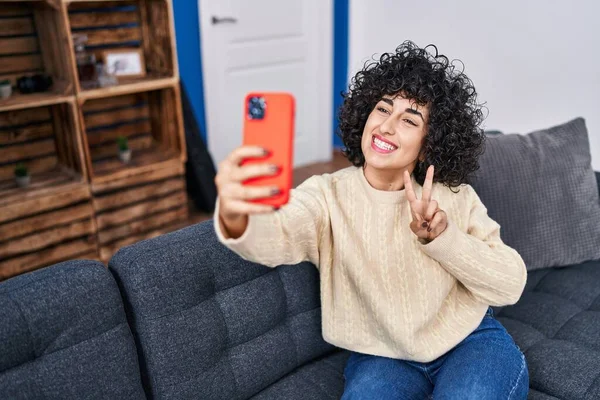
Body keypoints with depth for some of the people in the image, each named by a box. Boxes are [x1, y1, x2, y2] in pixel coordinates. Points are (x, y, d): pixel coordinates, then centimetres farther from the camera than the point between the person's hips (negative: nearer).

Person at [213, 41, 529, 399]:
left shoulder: (454, 195, -6)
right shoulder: (328, 195, -11)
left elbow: (511, 285, -9)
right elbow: (273, 236, -33)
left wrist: (441, 235, -26)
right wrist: (234, 215, -57)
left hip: (471, 343, 2)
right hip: (382, 357, -1)